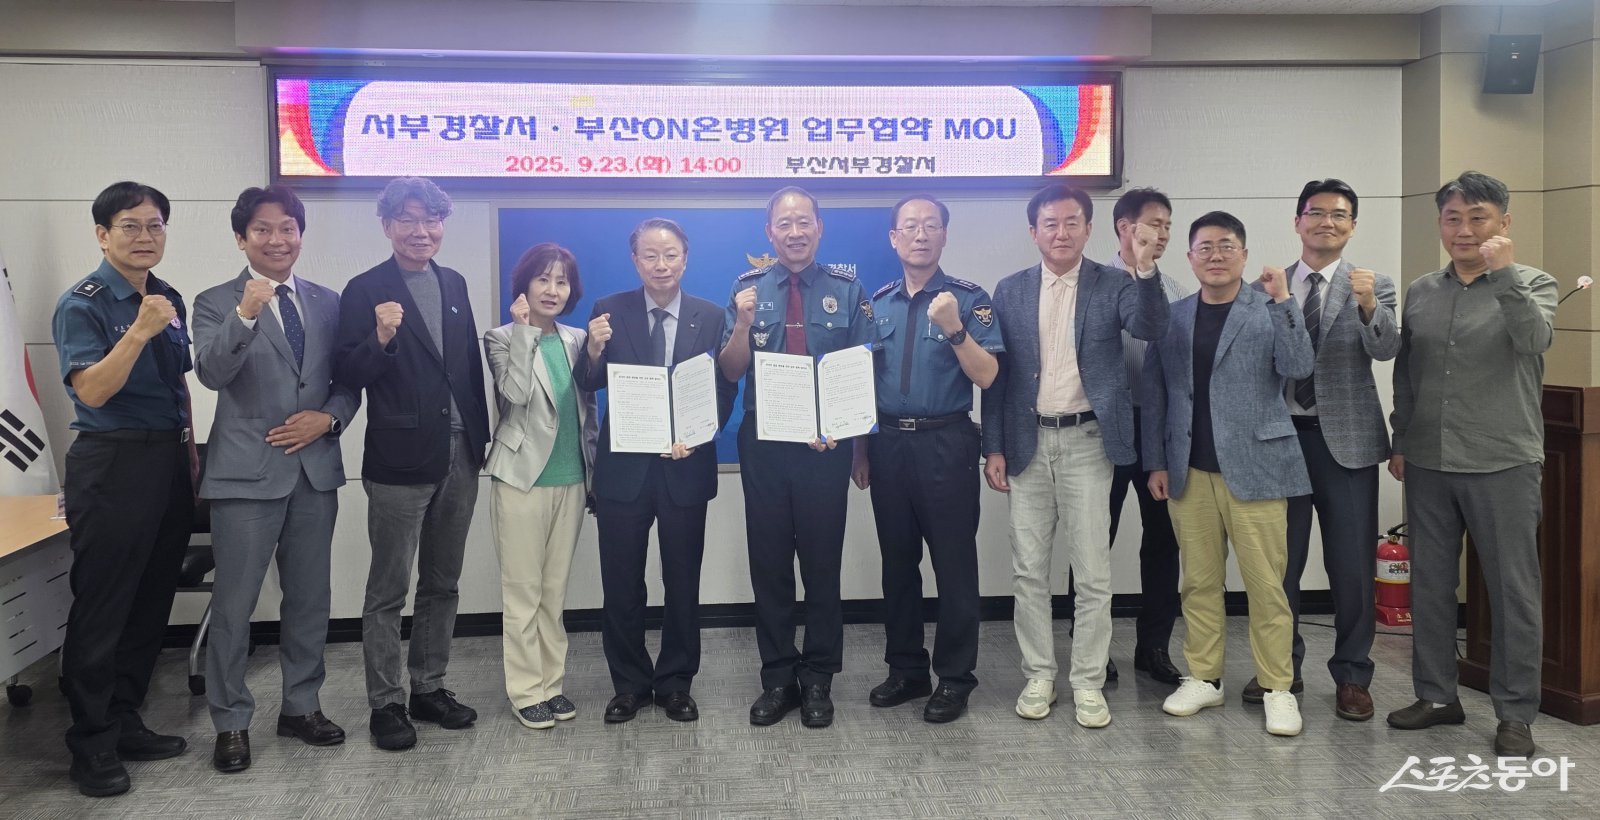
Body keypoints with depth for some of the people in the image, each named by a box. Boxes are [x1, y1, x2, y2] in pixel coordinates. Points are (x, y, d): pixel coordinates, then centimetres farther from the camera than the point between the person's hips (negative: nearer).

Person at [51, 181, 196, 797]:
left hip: (169, 462, 7)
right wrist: (139, 331, -29)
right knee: (102, 607, 0)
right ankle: (92, 745, 12)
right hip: (113, 464, -7)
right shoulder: (82, 304, -8)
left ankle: (124, 722, 26)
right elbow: (91, 390, -18)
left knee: (151, 603, 12)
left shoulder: (169, 300, 12)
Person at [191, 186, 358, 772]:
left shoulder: (328, 302, 10)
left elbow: (348, 381, 11)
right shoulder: (216, 302, -1)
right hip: (247, 471, -4)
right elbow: (212, 373, -18)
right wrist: (246, 313, -32)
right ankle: (230, 723, 16)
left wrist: (327, 418, -8)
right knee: (233, 603, 2)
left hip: (315, 467, 4)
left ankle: (301, 706, 27)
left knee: (310, 597, 13)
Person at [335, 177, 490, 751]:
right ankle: (385, 703, 14)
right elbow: (348, 378, -11)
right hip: (400, 462, -6)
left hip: (460, 458, 6)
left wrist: (481, 439, 11)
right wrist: (380, 339, -28)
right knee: (388, 591, 4)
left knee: (442, 584, 15)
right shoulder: (366, 291, -7)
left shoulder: (455, 284, 11)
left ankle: (430, 689, 27)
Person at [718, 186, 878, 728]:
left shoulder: (847, 291, 1)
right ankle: (777, 678, 22)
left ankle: (818, 681, 20)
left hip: (827, 445, -1)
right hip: (763, 444, 1)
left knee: (823, 562, 6)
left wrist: (858, 447, -11)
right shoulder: (748, 290, 4)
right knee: (768, 562, 8)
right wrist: (743, 323, -16)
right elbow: (730, 373, 1)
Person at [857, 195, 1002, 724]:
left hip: (947, 445, -4)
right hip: (889, 444, 4)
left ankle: (954, 678, 13)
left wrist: (954, 330, -24)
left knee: (954, 563, 1)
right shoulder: (877, 304, 10)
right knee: (897, 561, 12)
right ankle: (906, 669, 25)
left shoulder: (969, 300, -2)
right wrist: (861, 450, 12)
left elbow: (986, 376, -10)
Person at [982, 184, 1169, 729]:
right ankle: (1038, 676, 20)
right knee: (1029, 570, 7)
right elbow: (996, 373, 6)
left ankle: (1088, 684, 14)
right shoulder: (1010, 291, 6)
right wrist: (994, 448, 1)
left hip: (1087, 441, -2)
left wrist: (1146, 269, -31)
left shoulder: (1113, 285, 1)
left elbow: (1151, 330, -17)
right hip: (1027, 443, 2)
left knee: (1092, 572, 2)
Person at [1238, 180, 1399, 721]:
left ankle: (1352, 677, 18)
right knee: (1278, 562, 11)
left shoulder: (1372, 287, 2)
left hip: (1346, 439, -1)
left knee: (1352, 566, 4)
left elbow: (1386, 350, -14)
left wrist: (1369, 307, -31)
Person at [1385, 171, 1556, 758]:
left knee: (1513, 589, 3)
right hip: (1428, 462, 4)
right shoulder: (1420, 292, 10)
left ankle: (1516, 714, 14)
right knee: (1430, 583, 11)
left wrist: (1503, 272, -25)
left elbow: (1533, 340, -20)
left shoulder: (1532, 284, 1)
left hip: (1502, 463, -4)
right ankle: (1436, 696, 24)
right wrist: (1401, 441, 12)